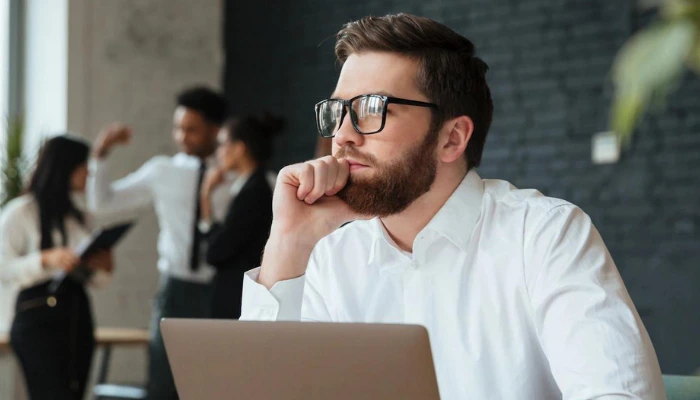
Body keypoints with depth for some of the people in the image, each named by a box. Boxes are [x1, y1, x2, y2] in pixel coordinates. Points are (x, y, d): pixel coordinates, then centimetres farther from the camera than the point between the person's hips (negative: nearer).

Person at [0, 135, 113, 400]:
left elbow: (96, 279, 21)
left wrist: (101, 267, -2)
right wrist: (46, 259, -22)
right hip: (38, 320, -7)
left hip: (78, 317, 7)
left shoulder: (81, 217, 16)